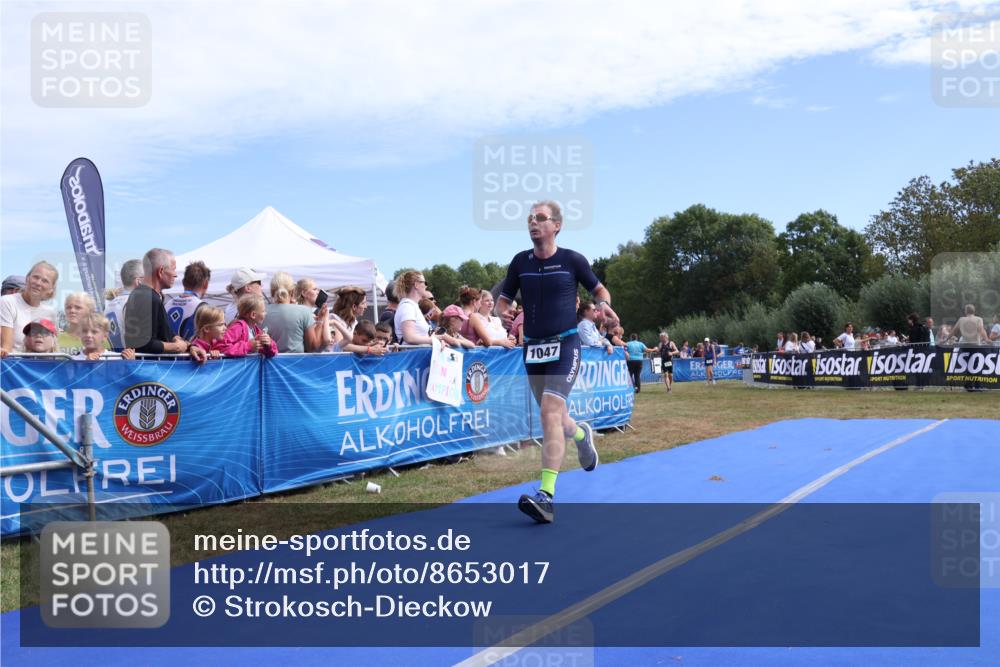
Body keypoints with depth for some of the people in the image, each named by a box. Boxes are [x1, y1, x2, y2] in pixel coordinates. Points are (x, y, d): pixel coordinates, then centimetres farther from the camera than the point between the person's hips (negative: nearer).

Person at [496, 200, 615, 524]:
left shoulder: (572, 260, -3)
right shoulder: (520, 261, 5)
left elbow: (599, 289, 10)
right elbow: (503, 300, 11)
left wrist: (604, 304, -13)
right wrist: (503, 312, -13)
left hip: (565, 345, -5)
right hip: (532, 348, 5)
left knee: (551, 413, -20)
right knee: (553, 418, 15)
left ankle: (546, 496, -23)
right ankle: (581, 433, 52)